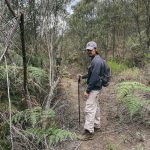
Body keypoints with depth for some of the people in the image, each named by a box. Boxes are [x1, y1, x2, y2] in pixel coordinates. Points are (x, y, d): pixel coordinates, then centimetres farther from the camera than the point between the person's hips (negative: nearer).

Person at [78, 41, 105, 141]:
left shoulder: (97, 61, -20)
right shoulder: (95, 60, 12)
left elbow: (94, 77, -25)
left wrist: (87, 90, -23)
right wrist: (83, 76, 12)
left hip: (94, 88, -11)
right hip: (95, 87, 11)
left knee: (89, 109, -8)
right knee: (95, 107, 19)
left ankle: (89, 132, -3)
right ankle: (96, 126, 32)